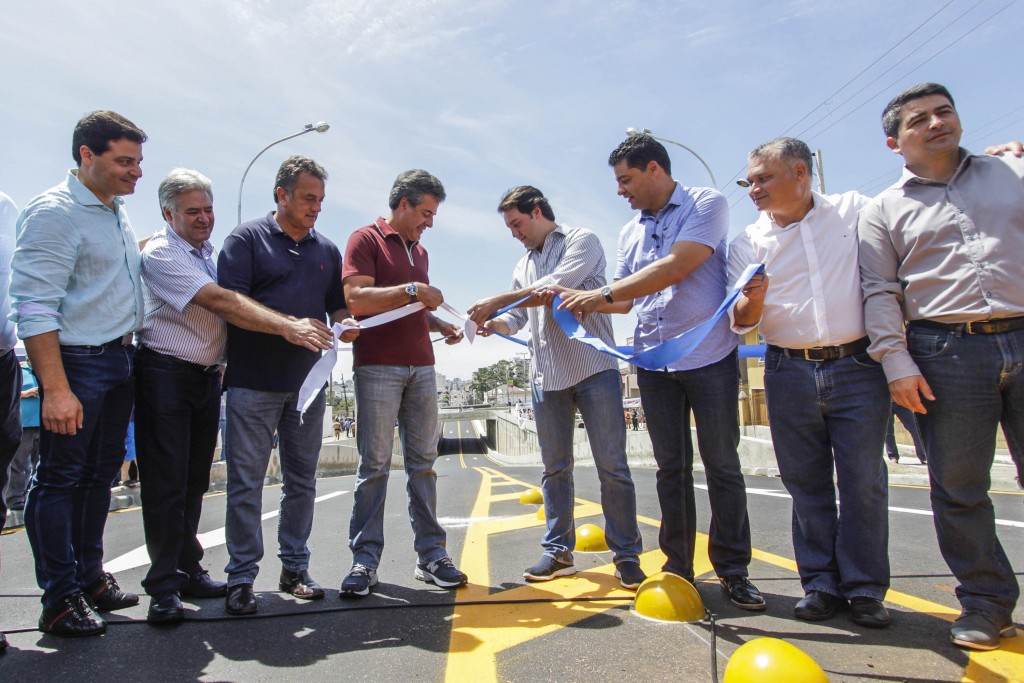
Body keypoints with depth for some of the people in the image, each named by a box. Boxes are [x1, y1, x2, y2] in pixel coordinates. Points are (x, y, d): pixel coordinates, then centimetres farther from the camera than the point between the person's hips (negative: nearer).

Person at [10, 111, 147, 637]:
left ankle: (90, 577, 28)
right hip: (77, 360, -8)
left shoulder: (117, 211, 14)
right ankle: (60, 599, 12)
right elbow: (34, 306, -19)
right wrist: (55, 389, -24)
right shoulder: (55, 211, -13)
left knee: (100, 473, 15)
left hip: (120, 359, 9)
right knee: (60, 478, 1)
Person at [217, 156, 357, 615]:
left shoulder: (327, 250, 16)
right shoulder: (246, 239, 1)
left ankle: (295, 568, 21)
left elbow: (338, 304, 20)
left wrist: (344, 323, -4)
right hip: (253, 382, -4)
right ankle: (241, 578, 9)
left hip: (307, 383, 5)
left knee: (302, 479, 10)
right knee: (246, 480, 0)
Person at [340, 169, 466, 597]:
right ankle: (365, 559, 5)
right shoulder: (366, 239, 0)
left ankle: (430, 554, 10)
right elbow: (356, 299, -14)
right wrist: (412, 290, -14)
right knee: (374, 464, -3)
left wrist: (442, 326, 12)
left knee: (423, 462, 5)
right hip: (378, 366, -6)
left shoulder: (420, 251, 23)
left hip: (421, 366, 7)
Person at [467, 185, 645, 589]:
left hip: (594, 369, -6)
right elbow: (517, 319, 18)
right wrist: (494, 324, -5)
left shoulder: (581, 241, 1)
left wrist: (497, 301, -13)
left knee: (612, 466, -3)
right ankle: (558, 551, 18)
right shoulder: (524, 267, 21)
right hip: (547, 375, 6)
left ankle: (626, 555, 6)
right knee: (555, 468, 9)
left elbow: (556, 286, -15)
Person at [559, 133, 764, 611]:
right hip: (654, 362, 5)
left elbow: (676, 268, -20)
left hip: (710, 356, -5)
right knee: (671, 467, 8)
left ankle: (733, 570, 15)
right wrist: (588, 303, -1)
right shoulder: (630, 232, 14)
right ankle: (678, 567, 18)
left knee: (722, 464, 3)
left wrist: (604, 292, -19)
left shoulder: (706, 204, -6)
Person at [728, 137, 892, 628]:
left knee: (863, 480, 1)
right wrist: (753, 302, -18)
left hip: (858, 367, -1)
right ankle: (822, 583, 17)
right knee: (806, 483, 6)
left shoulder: (855, 211, 5)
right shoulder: (747, 243, 6)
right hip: (789, 372, 1)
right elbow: (740, 323, 2)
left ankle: (864, 588, 14)